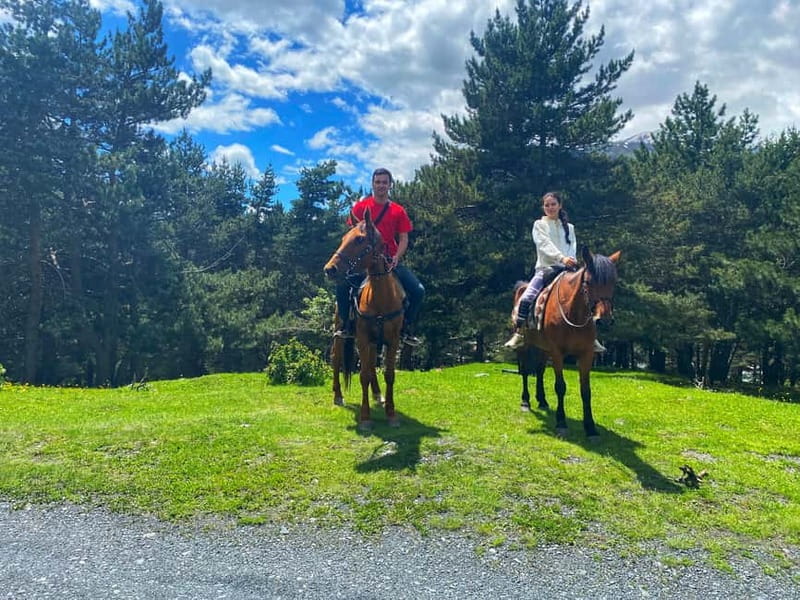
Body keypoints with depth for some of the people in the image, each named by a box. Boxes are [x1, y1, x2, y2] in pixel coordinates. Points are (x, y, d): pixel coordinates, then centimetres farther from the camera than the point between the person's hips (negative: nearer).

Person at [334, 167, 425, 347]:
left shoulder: (398, 211, 7)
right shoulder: (360, 206, 5)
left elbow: (403, 239, 5)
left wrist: (396, 257, -13)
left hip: (391, 260, 1)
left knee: (418, 290, -14)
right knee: (342, 285, -25)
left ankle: (407, 329, 7)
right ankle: (347, 325, -4)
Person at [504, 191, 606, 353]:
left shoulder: (569, 227, 18)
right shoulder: (539, 225, 7)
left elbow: (572, 247, 5)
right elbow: (545, 244, -9)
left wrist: (571, 260, -18)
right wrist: (561, 258, -25)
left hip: (566, 269, 3)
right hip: (545, 268, -3)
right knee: (526, 298, -22)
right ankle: (518, 334, -12)